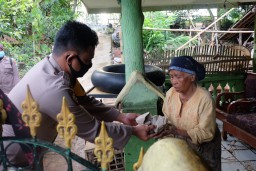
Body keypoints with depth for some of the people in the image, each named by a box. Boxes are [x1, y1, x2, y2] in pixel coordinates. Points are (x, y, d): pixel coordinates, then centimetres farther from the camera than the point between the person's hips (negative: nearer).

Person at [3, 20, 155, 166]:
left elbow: (84, 101, 3)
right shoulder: (55, 89, -35)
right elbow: (93, 130, -24)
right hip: (11, 158, -8)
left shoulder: (53, 66, -7)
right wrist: (133, 131, -13)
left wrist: (121, 116, -1)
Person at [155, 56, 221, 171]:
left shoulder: (205, 98, -27)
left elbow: (206, 133, -26)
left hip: (204, 147, -3)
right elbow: (167, 119, -3)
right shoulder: (170, 93, -14)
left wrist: (176, 131, -34)